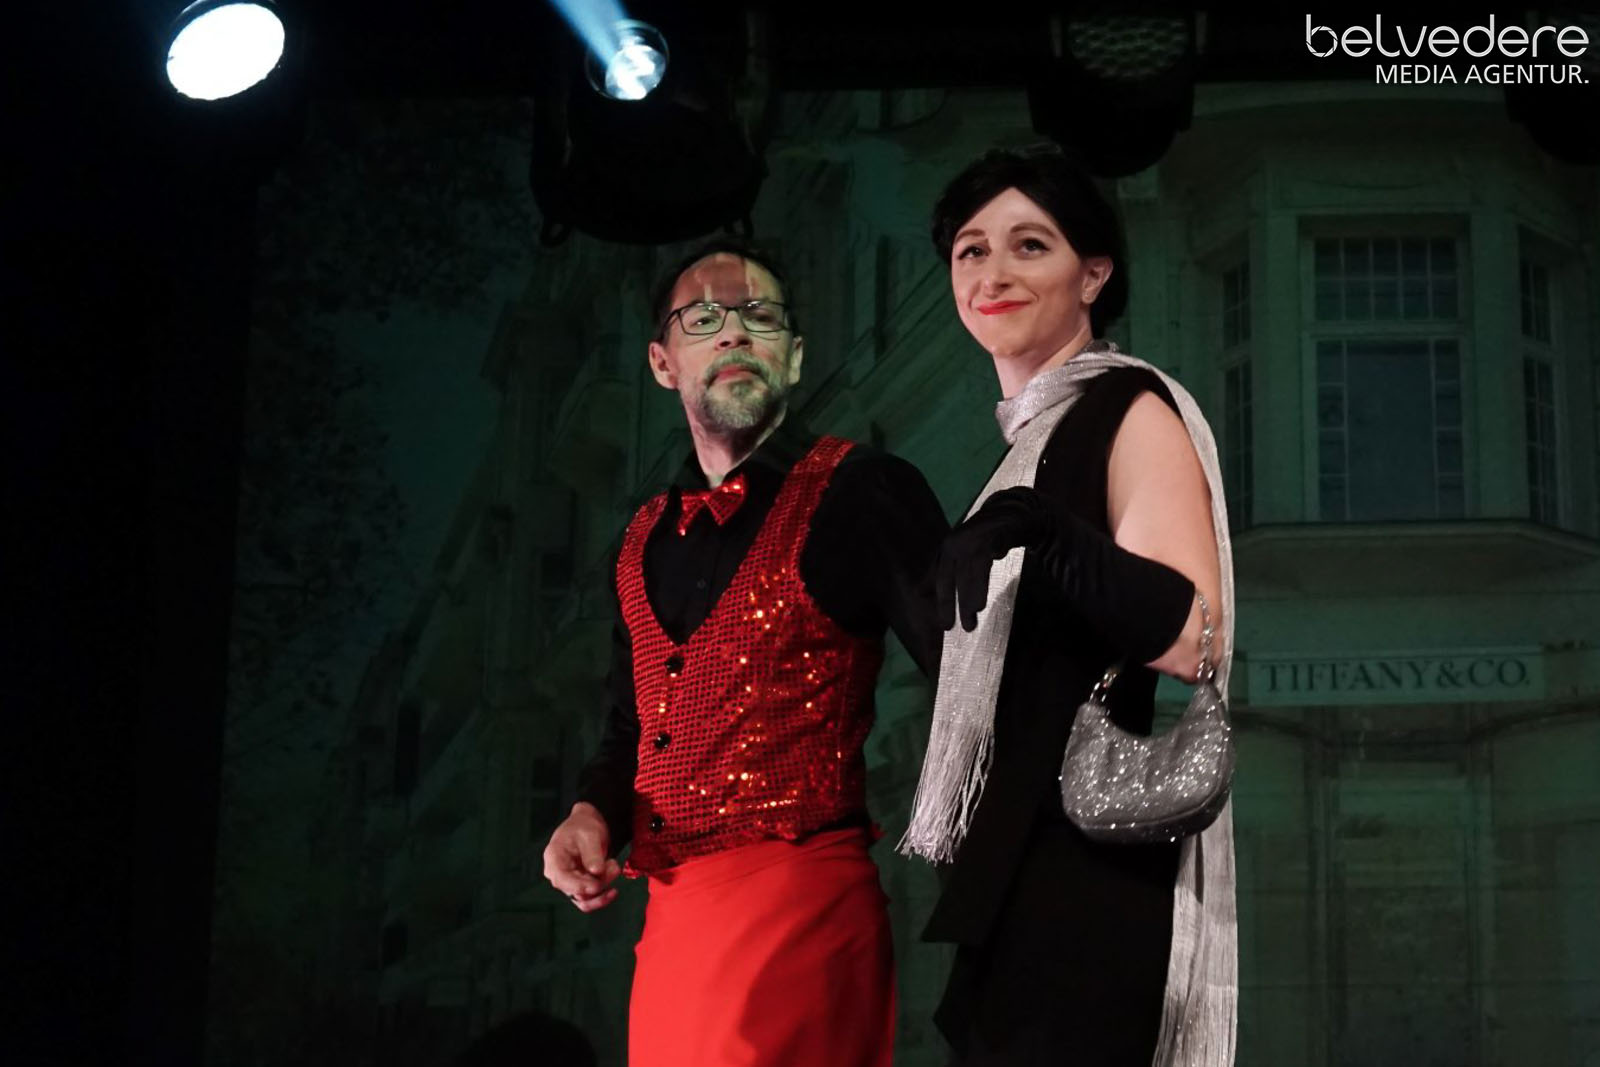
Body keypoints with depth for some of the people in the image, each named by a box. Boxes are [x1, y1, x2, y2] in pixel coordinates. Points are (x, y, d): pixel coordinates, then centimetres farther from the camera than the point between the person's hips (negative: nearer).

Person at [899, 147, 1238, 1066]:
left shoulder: (1130, 411, -9)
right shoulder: (1022, 434, 16)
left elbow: (1192, 639, -23)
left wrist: (1051, 539, -34)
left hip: (1090, 862, -9)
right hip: (1000, 859, 9)